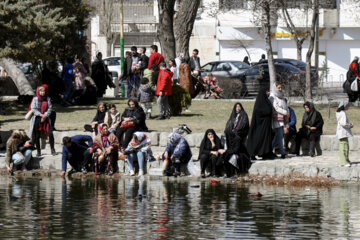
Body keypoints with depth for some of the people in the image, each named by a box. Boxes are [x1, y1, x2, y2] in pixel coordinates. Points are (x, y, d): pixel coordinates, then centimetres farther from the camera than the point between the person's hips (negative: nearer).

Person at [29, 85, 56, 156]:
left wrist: (45, 115, -13)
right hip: (36, 118, 0)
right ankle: (38, 151, 9)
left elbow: (50, 108, 0)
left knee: (50, 133, -12)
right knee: (37, 136, 0)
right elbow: (33, 109, -4)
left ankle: (52, 150, -3)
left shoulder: (47, 99, 5)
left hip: (46, 118, 0)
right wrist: (41, 115, -13)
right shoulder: (35, 99, 1)